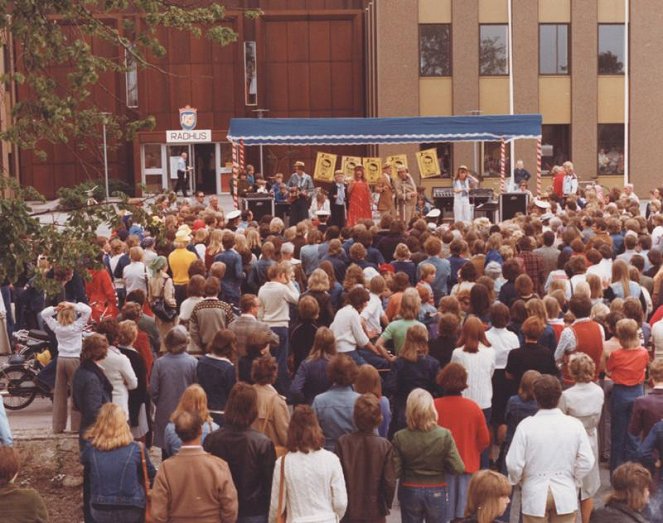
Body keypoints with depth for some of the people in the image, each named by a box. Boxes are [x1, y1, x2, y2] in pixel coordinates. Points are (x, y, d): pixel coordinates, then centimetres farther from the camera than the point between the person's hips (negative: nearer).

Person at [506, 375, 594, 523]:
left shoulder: (526, 426, -15)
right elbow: (587, 461, -6)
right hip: (565, 494, 2)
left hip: (535, 494, -1)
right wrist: (572, 480, 11)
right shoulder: (574, 425, -9)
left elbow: (514, 464, -13)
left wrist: (518, 481, 8)